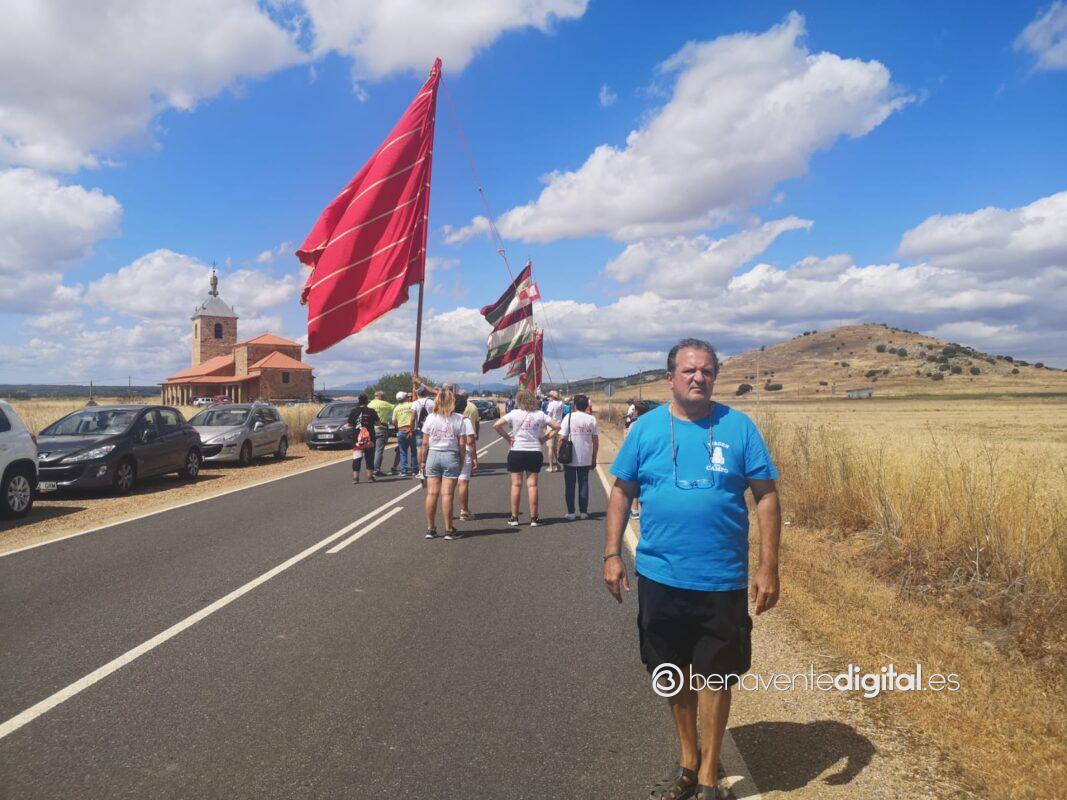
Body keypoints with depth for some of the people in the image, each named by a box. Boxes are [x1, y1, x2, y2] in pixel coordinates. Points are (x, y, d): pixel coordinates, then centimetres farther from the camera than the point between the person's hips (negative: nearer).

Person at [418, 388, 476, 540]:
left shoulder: (430, 418, -1)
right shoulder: (459, 419, -4)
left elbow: (425, 443, 0)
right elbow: (462, 444, -4)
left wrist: (422, 461, 8)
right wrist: (461, 461, 6)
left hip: (433, 455, 2)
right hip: (451, 456, -2)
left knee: (432, 493, 5)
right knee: (447, 494, 0)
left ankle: (430, 529, 11)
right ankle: (449, 530, 5)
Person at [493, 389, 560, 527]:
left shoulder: (514, 414, -5)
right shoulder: (540, 414, 1)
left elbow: (496, 425, -13)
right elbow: (556, 427, 2)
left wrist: (507, 437, -4)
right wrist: (544, 438, 4)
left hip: (516, 452, -1)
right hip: (535, 452, 2)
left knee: (516, 484, 6)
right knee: (532, 485, 6)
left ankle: (514, 518, 9)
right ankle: (533, 518, 7)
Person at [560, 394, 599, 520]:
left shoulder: (569, 417, -6)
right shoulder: (591, 419, 0)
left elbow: (562, 438, -9)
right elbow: (596, 440, 1)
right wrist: (594, 458, 10)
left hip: (570, 458, -2)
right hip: (586, 458, 2)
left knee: (570, 485, 7)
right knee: (584, 484, 10)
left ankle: (570, 512, 7)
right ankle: (583, 512, 10)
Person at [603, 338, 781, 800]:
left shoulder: (738, 427, -4)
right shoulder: (646, 428, 0)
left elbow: (767, 497, -3)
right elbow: (621, 492, 5)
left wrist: (768, 568, -7)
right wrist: (612, 555, -1)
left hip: (722, 580, -1)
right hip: (659, 576, 2)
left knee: (715, 675, 10)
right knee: (673, 673, 16)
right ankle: (687, 760, 39)